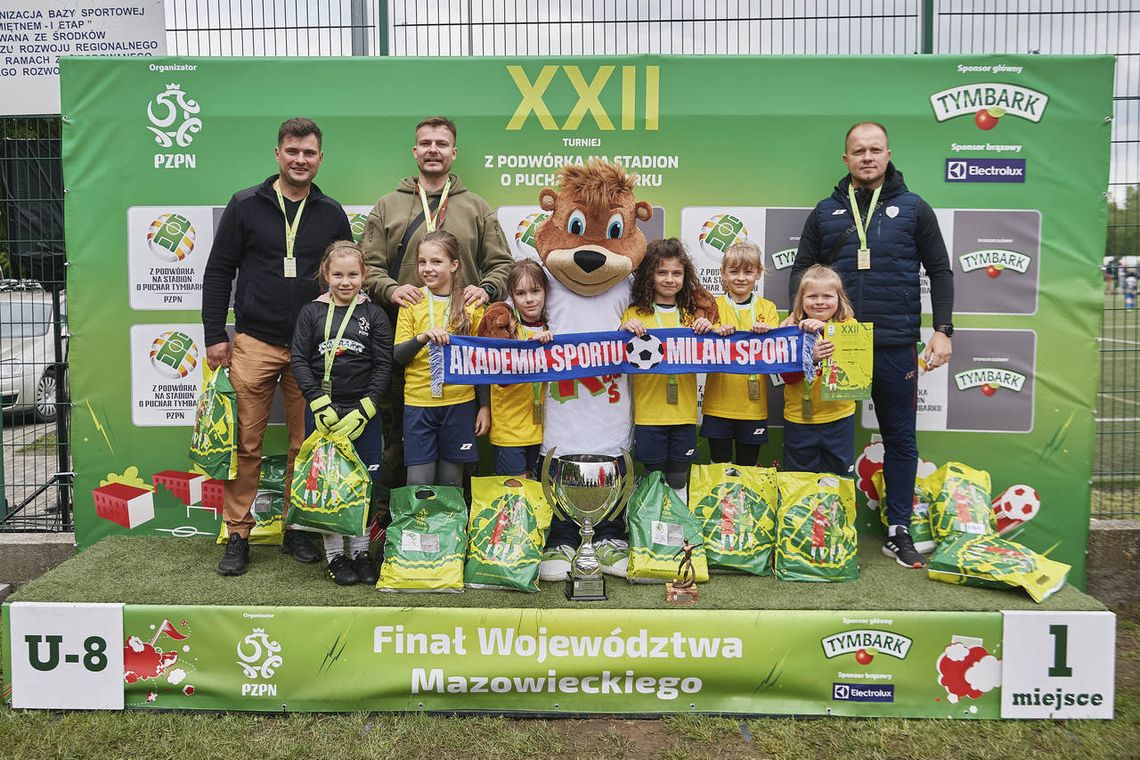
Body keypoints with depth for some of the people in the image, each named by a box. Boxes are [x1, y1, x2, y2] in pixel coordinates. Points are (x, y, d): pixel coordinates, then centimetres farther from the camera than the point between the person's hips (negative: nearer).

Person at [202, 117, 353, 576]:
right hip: (254, 344, -1)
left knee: (306, 445, 6)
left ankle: (297, 530, 20)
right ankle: (238, 534, 13)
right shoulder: (245, 205, 3)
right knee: (246, 443, 1)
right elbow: (218, 272, 4)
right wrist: (215, 336, -2)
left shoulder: (332, 214, 9)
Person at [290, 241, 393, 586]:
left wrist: (363, 409, -12)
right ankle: (334, 554, 18)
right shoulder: (311, 312, 3)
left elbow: (383, 365, -3)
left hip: (363, 410, 0)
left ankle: (361, 551, 21)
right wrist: (320, 404, -12)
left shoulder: (374, 315, 1)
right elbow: (298, 360, -2)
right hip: (322, 410, 0)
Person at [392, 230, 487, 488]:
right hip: (418, 402, 0)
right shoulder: (411, 303, 2)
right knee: (418, 482, 0)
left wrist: (484, 406, 3)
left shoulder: (471, 305, 2)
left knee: (451, 482, 9)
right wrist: (421, 338, -22)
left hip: (460, 403, 0)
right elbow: (398, 355, -2)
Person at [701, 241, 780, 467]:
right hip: (718, 402, -1)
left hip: (753, 403, 1)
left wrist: (766, 333, -20)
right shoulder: (715, 306, 3)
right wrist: (719, 334, -25)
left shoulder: (767, 308, 8)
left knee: (748, 465, 11)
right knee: (719, 464, 6)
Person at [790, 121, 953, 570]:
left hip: (895, 347, 0)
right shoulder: (825, 212, 9)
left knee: (900, 438, 6)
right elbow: (801, 271, 10)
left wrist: (942, 330, -2)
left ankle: (897, 533, 17)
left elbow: (940, 272, 7)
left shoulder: (913, 209, 7)